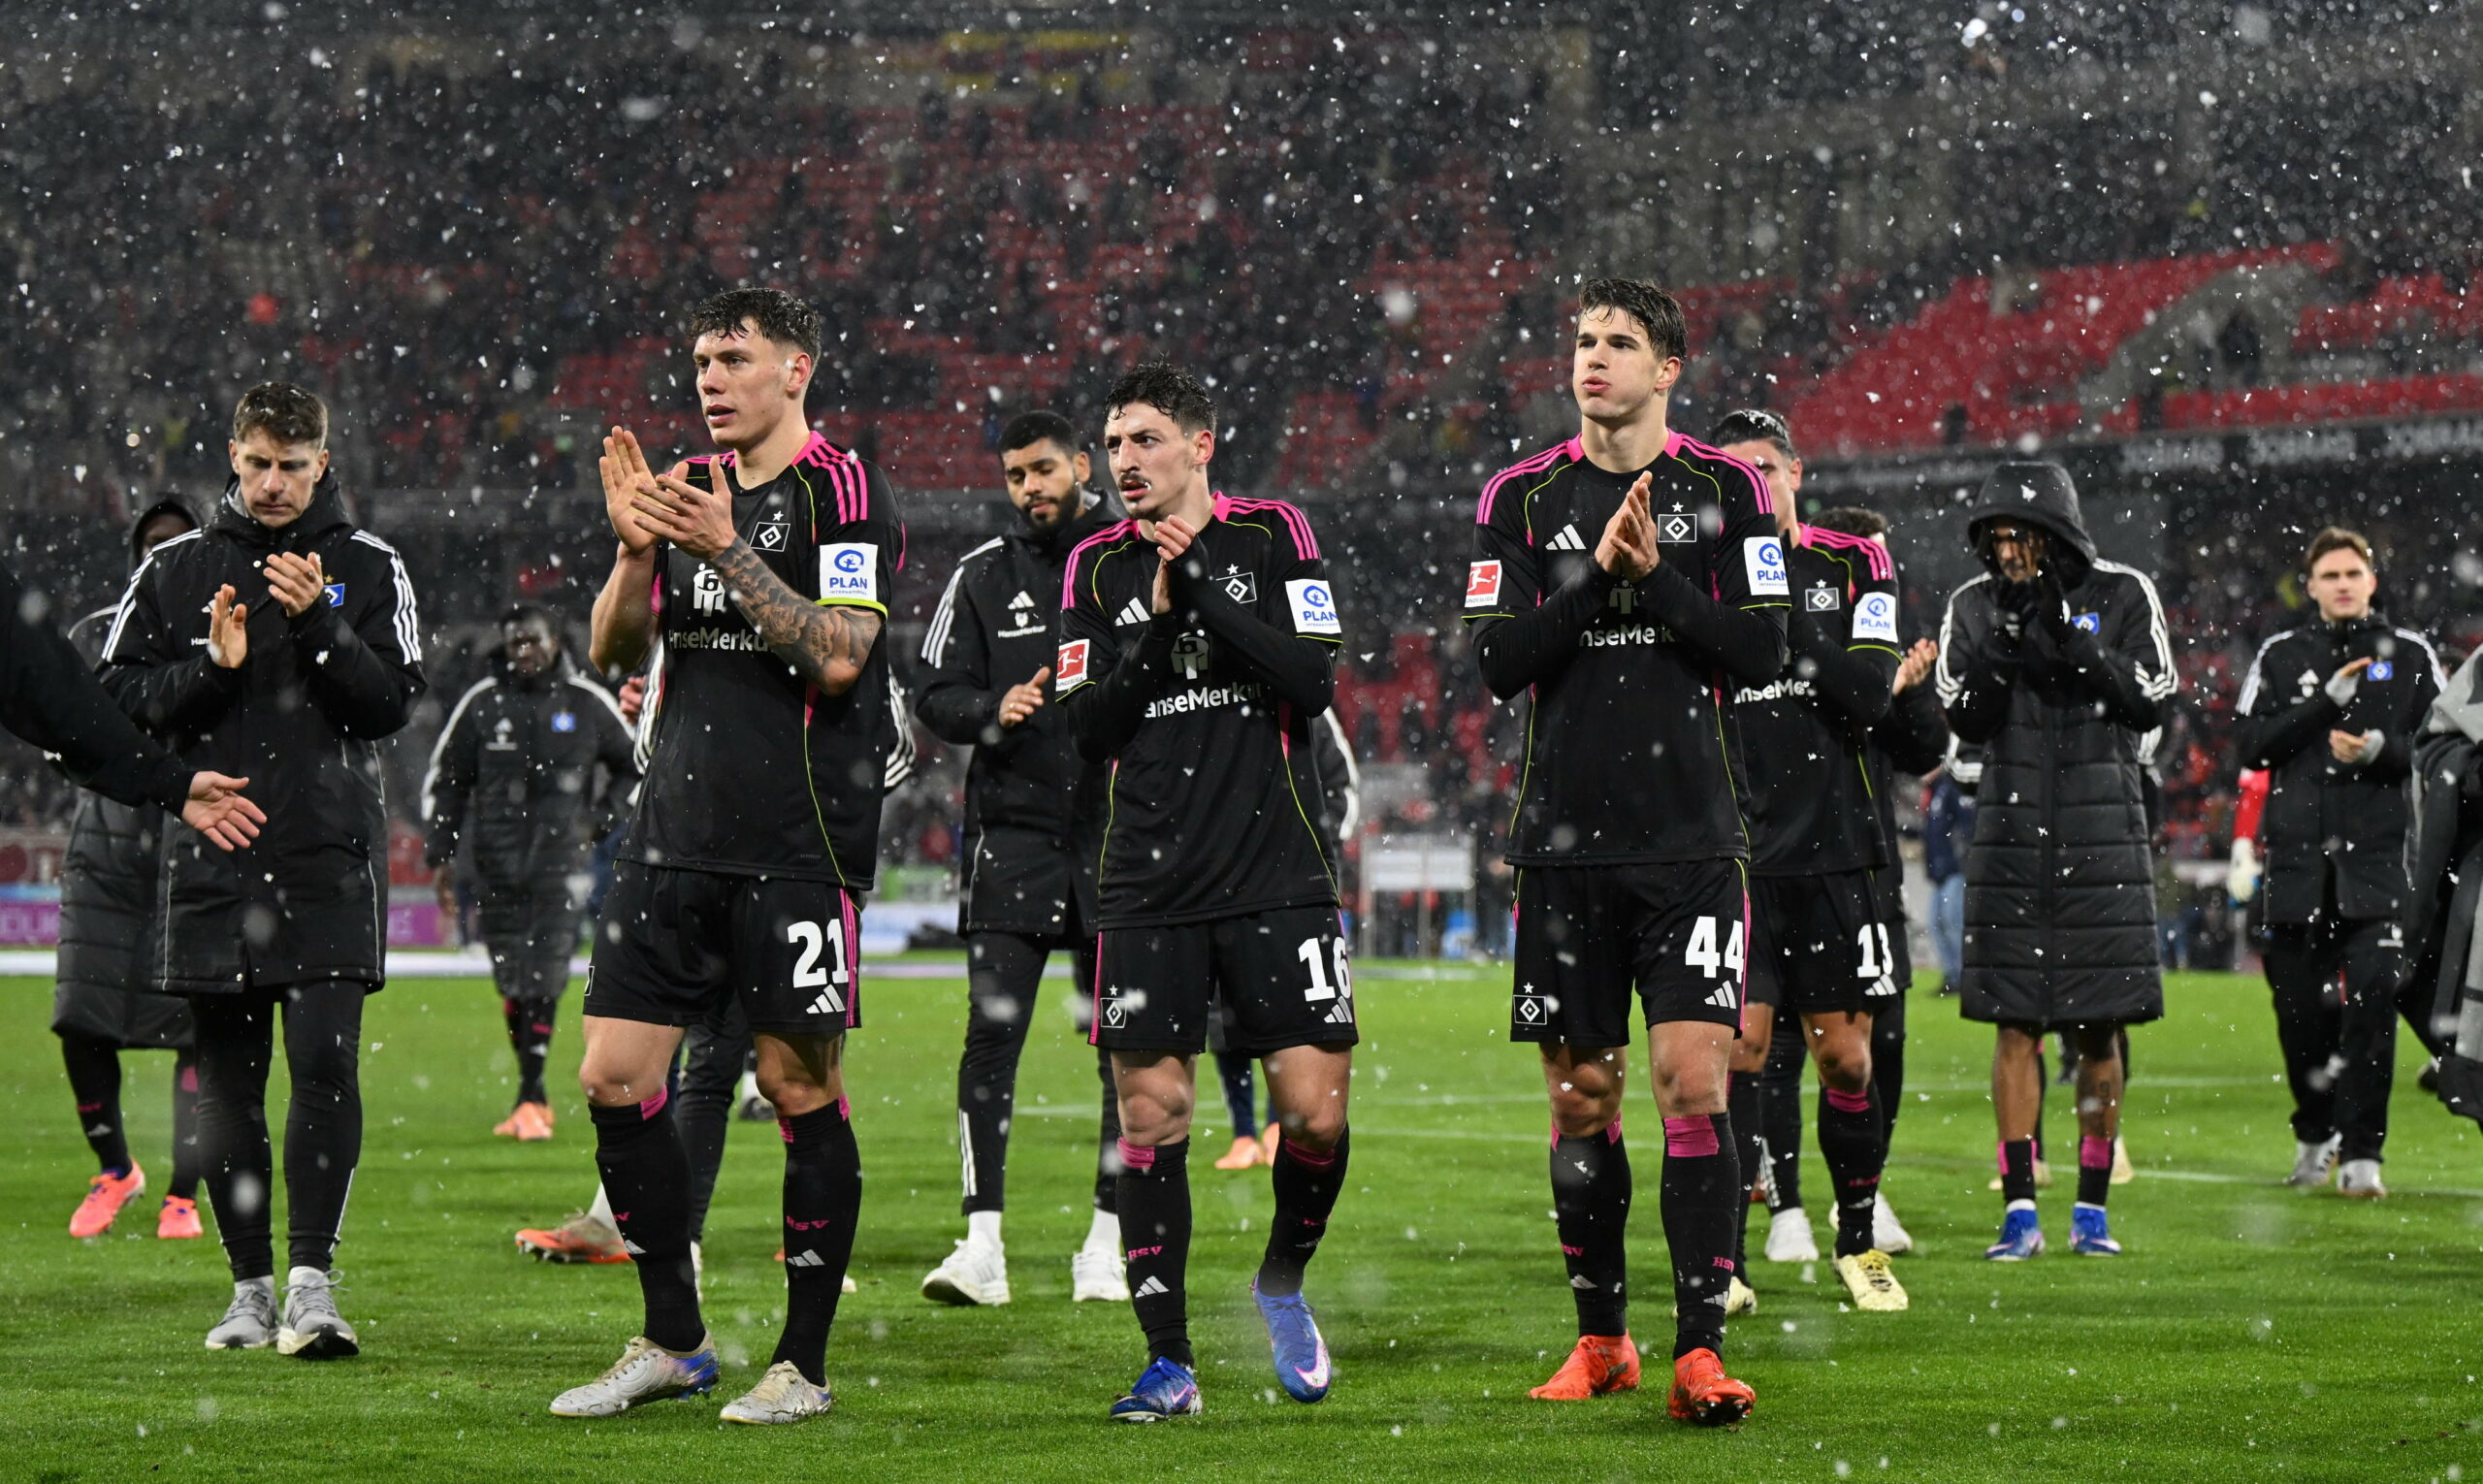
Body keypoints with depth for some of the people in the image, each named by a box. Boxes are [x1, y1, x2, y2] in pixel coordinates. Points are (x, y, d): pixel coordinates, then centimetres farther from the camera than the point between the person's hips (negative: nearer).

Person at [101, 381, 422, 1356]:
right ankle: (251, 1286, 12)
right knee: (227, 1082, 5)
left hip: (329, 862, -2)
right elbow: (117, 696, 6)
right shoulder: (176, 570, 10)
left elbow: (392, 703, -2)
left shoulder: (368, 568, 6)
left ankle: (312, 1280, -13)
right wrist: (209, 668, -10)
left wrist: (320, 623, -14)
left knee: (325, 1063, -13)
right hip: (212, 858, 2)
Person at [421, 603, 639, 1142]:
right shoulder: (481, 703, 5)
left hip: (560, 860, -2)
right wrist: (440, 856, 7)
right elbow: (444, 781, 13)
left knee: (543, 981, -12)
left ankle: (529, 1100, -12)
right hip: (498, 864, 2)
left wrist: (599, 821, 7)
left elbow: (634, 767, 19)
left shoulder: (588, 703, 5)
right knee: (511, 983, 3)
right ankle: (535, 1096, 14)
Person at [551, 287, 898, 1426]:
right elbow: (612, 651, 13)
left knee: (800, 1088, -2)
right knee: (614, 1079, 2)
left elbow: (837, 655, -17)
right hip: (676, 837, 7)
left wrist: (727, 552, -20)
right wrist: (634, 549, -4)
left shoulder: (839, 489, -5)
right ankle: (671, 1342, 14)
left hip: (797, 847, -7)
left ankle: (803, 1363, 7)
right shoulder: (691, 489, 15)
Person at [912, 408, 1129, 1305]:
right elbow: (936, 699, 5)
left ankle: (1108, 1242, 9)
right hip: (1014, 828, 0)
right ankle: (983, 1243, -8)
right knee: (991, 1033, -9)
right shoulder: (983, 577, 7)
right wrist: (995, 711, -14)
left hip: (1120, 830, 0)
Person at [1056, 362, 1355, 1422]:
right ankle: (1169, 1361, 5)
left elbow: (1311, 683, -7)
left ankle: (1283, 1282, 20)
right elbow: (1087, 730, 2)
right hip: (1149, 887, 2)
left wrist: (1203, 592, -13)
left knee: (1317, 1110, -8)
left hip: (1277, 876, -1)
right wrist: (1159, 623, -9)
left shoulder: (1271, 536, 4)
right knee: (1151, 1117, -3)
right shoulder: (1099, 568, 9)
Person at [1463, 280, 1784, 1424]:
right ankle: (1601, 1338, 19)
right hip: (1566, 843, 2)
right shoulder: (1522, 499, 6)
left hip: (1693, 843, -2)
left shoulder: (1725, 490, 4)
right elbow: (1496, 662, -2)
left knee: (1693, 1076, -12)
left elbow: (1761, 652, -2)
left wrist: (1656, 575, -13)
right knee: (1580, 1095, 6)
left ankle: (1701, 1349, -13)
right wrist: (1596, 574, -13)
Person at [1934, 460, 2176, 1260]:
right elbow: (1962, 721, 0)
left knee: (2097, 1028, 1)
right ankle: (2020, 1210, -1)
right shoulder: (1975, 606, 5)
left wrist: (2079, 656, -17)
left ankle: (2091, 1209, 9)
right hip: (2012, 829, 1)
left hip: (2102, 834, -1)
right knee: (2016, 1024, -3)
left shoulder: (2121, 595, 0)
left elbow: (2152, 704, -4)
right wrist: (1993, 667, -18)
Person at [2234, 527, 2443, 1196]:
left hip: (2379, 854, -2)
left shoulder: (2410, 654, 8)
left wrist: (2381, 749, -14)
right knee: (2298, 1005, 6)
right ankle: (2314, 1134, 27)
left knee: (2373, 995, -14)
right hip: (2298, 858, 2)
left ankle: (2360, 1152, -10)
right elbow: (2252, 746, 1)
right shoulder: (2281, 656, 11)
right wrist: (2328, 701, -9)